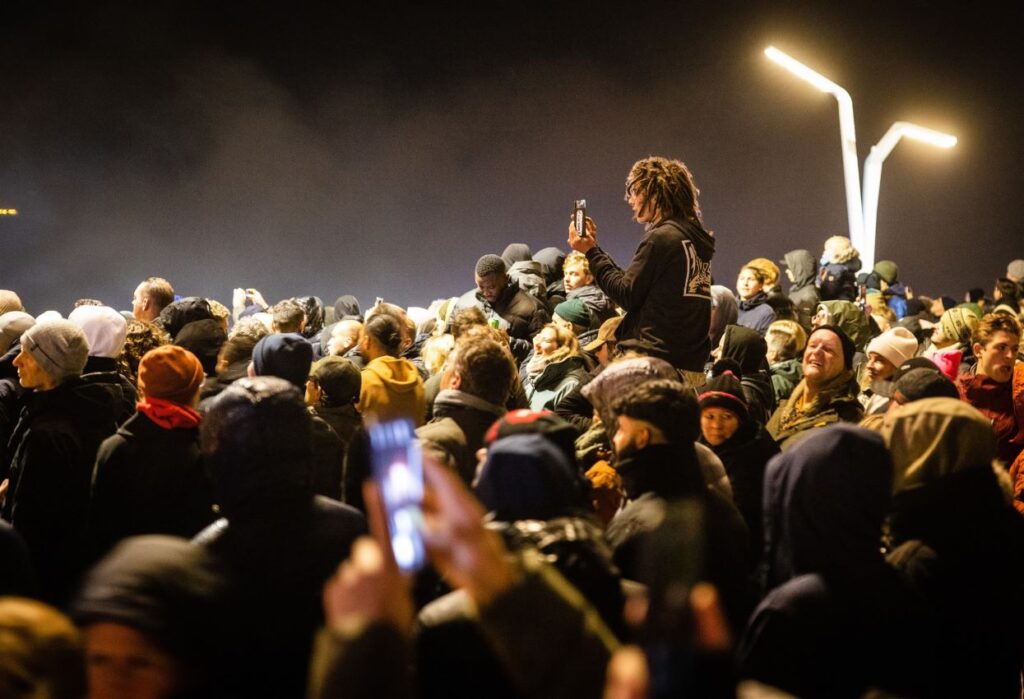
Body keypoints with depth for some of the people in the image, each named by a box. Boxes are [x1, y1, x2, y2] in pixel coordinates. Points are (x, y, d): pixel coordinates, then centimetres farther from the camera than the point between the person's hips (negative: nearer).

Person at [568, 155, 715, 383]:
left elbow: (627, 295, -8)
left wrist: (591, 253, -1)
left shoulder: (661, 238, -11)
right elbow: (635, 282, 18)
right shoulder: (697, 239, 16)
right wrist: (594, 249, 19)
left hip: (658, 361, -9)